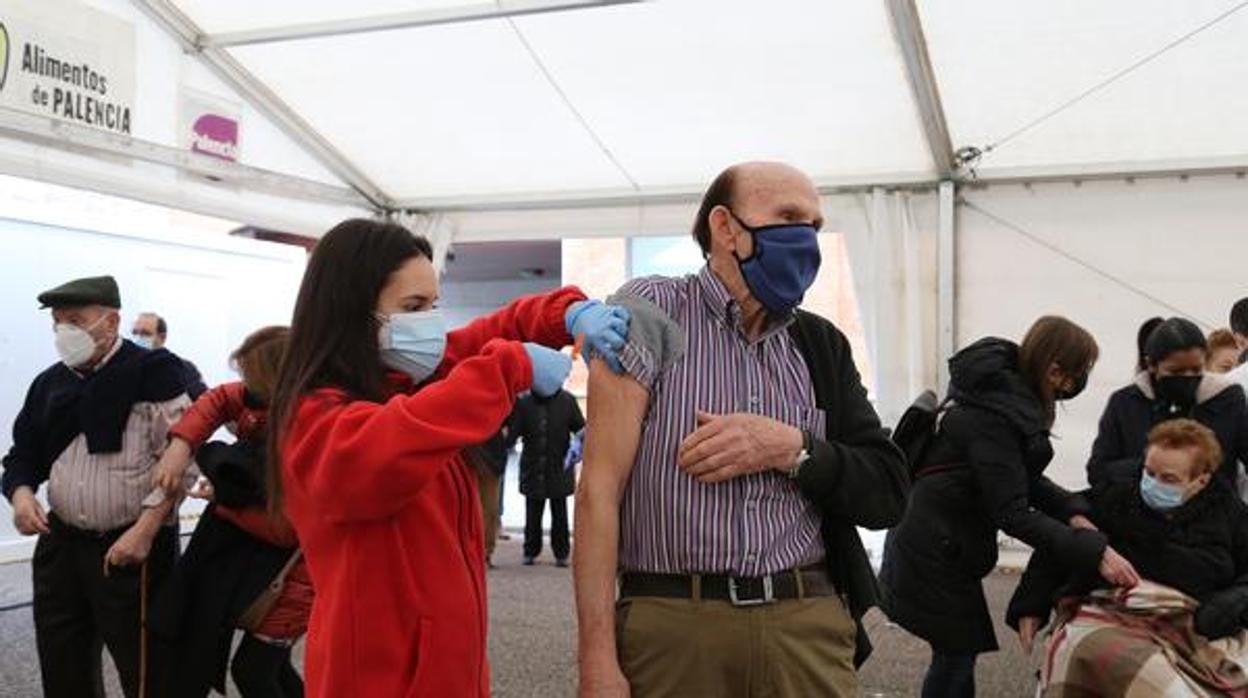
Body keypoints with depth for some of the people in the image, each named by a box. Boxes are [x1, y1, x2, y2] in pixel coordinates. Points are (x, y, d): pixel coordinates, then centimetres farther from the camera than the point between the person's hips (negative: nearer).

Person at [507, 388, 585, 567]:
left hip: (559, 469, 0)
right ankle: (530, 552, 20)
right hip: (533, 469, 0)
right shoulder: (524, 403, -4)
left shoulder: (566, 401, -3)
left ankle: (561, 553, 18)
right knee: (532, 513, 7)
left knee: (559, 513, 9)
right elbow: (513, 432, -3)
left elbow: (581, 428, 2)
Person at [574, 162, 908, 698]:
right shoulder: (650, 311, -5)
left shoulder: (822, 345, 9)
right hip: (672, 627, -4)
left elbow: (887, 494, 7)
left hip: (809, 628, 4)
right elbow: (600, 486, -10)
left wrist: (791, 448, -12)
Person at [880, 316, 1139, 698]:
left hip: (939, 545, 9)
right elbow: (1012, 513, -24)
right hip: (933, 554, -9)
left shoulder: (1004, 387, 4)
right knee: (957, 654, 0)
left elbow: (1023, 478, 11)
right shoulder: (992, 415, -25)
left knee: (956, 653, 14)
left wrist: (1071, 512, -5)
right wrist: (1094, 552, -23)